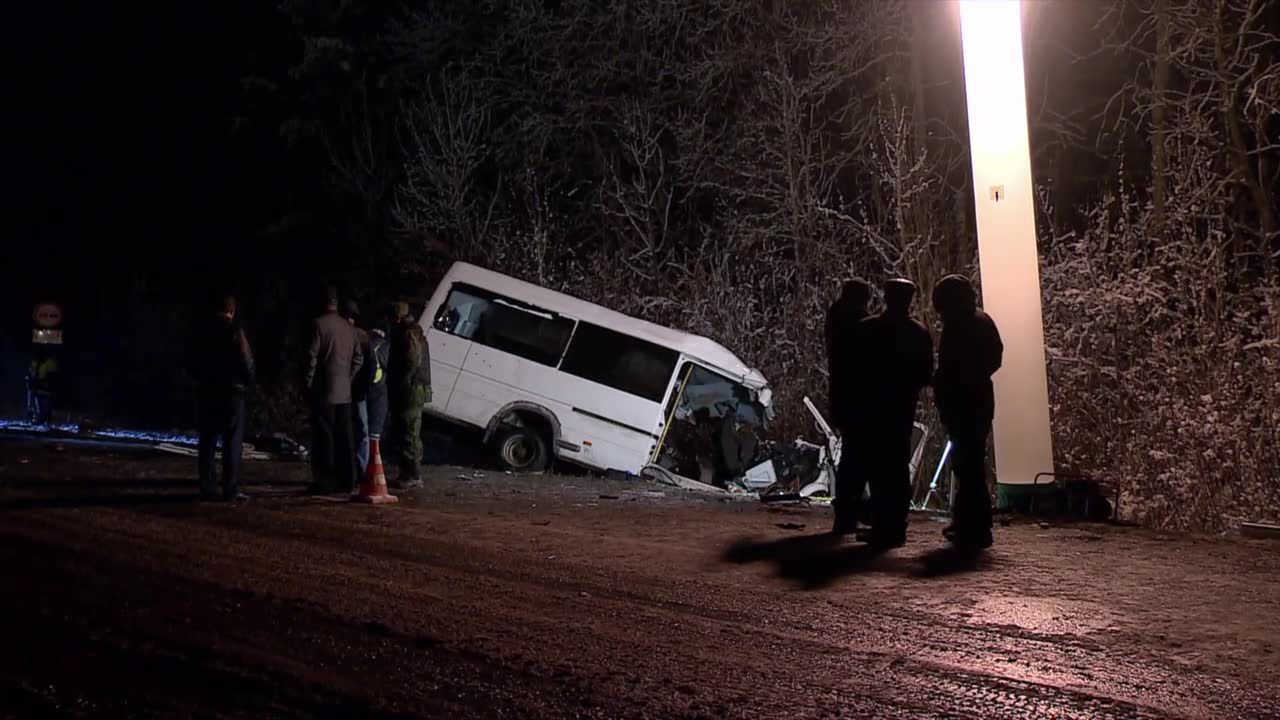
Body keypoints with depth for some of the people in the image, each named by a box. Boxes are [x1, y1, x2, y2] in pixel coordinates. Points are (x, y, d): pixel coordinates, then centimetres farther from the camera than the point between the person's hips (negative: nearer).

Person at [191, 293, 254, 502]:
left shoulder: (202, 330, 5)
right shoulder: (234, 331, -11)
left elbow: (194, 360, 13)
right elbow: (246, 361, -11)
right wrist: (248, 381, 6)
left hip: (208, 391, 5)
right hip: (232, 391, -5)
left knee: (207, 441, 9)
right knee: (232, 443, -2)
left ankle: (208, 488, 9)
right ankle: (231, 490, -5)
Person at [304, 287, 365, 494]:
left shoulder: (319, 324, -9)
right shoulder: (349, 327, 10)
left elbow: (312, 357, -11)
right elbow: (359, 358, 12)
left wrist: (308, 384, -4)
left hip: (324, 391, -6)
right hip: (344, 392, 6)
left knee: (324, 437, -2)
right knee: (344, 437, 9)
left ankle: (324, 481, -2)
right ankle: (346, 481, 13)